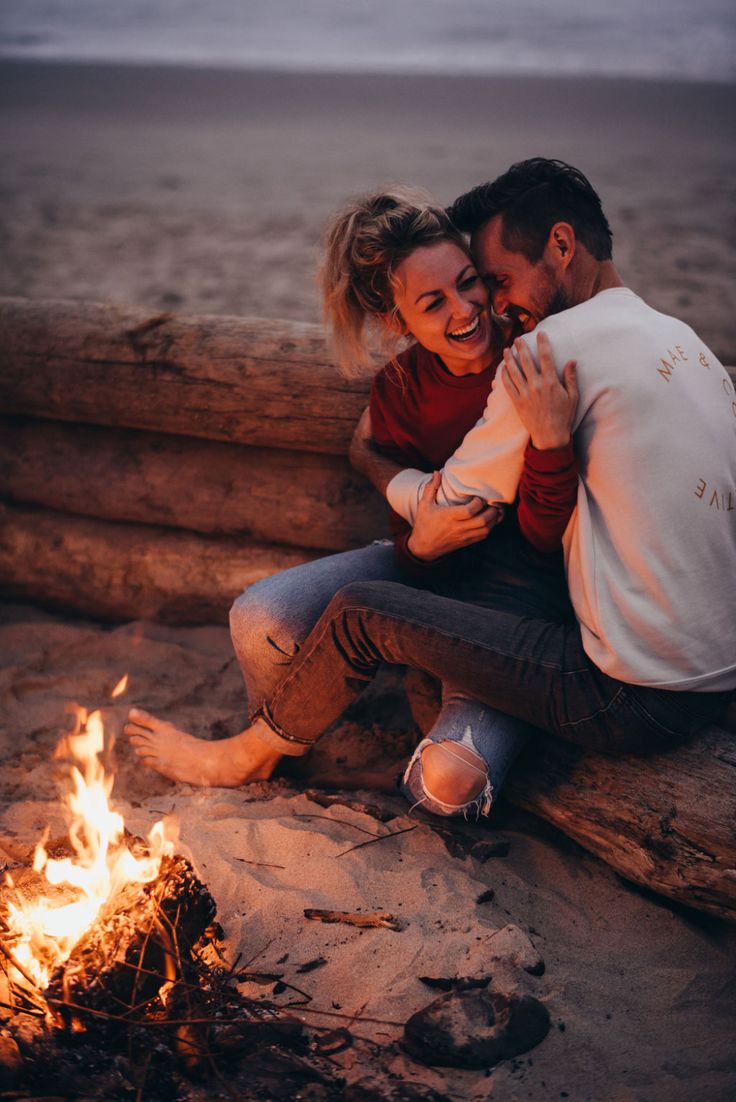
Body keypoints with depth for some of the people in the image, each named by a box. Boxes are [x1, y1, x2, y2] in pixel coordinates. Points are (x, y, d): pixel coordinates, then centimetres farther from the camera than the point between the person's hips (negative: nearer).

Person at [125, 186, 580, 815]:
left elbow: (545, 538, -17)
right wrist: (423, 542, -26)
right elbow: (407, 541, -1)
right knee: (261, 619, -18)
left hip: (531, 588, -4)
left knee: (449, 780, -27)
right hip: (438, 565, 4)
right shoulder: (400, 390, -6)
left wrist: (551, 439, -35)